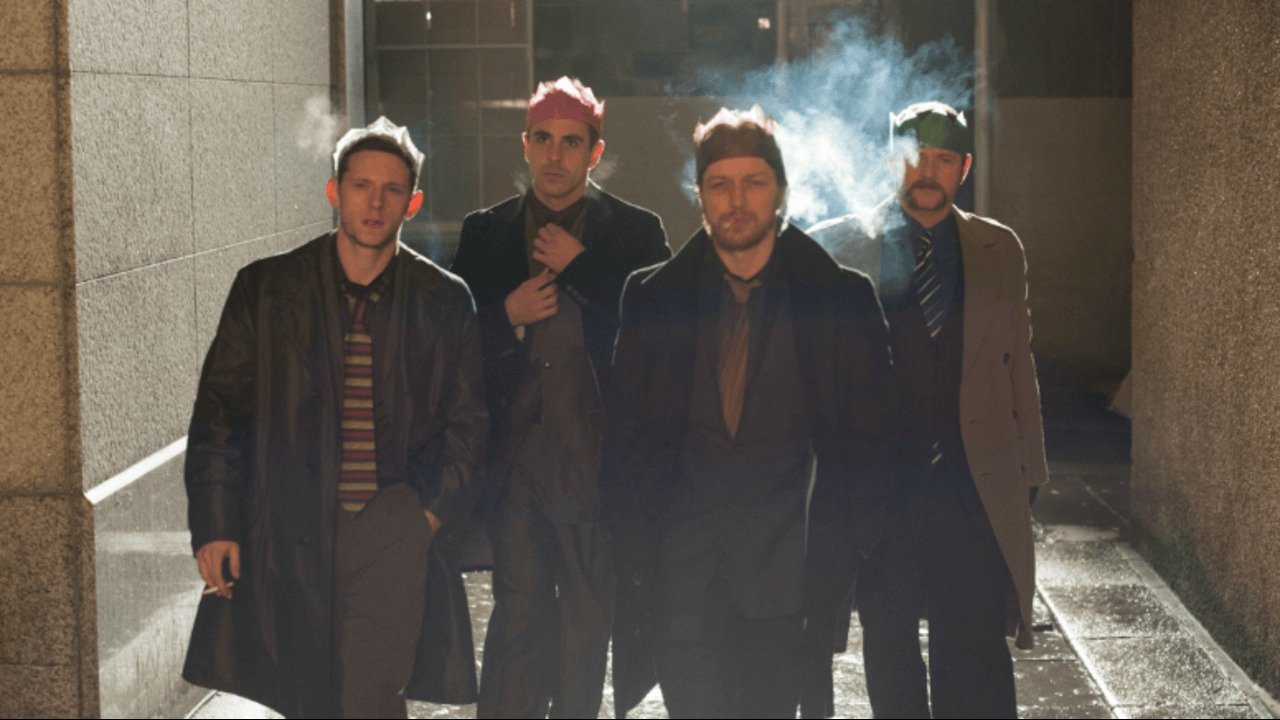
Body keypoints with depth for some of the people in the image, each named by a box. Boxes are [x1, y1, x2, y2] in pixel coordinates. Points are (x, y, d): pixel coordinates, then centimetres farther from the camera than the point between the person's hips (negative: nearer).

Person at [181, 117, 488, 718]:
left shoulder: (444, 301, 4)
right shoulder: (265, 288, 2)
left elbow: (466, 420, 11)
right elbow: (219, 413, 3)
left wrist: (436, 509, -3)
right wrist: (213, 526, -2)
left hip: (393, 528, -1)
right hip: (291, 531, 1)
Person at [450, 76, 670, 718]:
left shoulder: (635, 232, 2)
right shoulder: (485, 233, 9)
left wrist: (581, 270, -12)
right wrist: (507, 317, -9)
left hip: (595, 460, -1)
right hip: (514, 458, 1)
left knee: (588, 618, 9)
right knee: (519, 612, 3)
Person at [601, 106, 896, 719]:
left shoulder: (842, 296, 2)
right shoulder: (654, 296, 6)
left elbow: (867, 435, 4)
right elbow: (626, 431, 9)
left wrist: (845, 542, -3)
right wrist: (632, 547, 1)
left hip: (783, 548, -1)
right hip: (683, 547, 1)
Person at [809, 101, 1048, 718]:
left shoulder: (999, 250, 9)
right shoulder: (838, 245, 2)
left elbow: (1018, 366, 12)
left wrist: (1028, 471, 9)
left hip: (975, 485, 0)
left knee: (975, 655, -4)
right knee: (889, 648, 10)